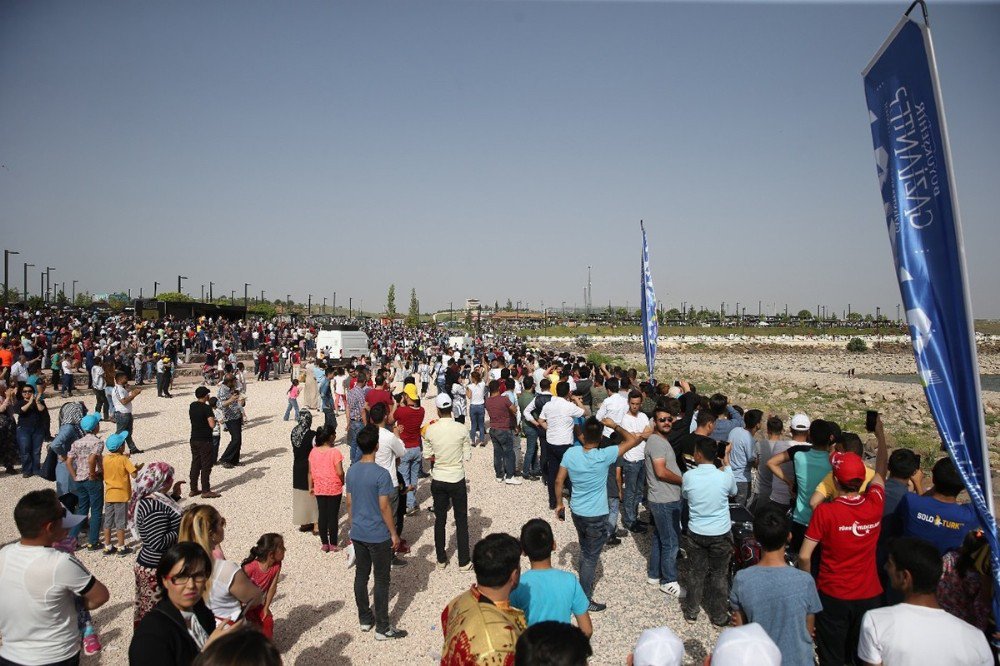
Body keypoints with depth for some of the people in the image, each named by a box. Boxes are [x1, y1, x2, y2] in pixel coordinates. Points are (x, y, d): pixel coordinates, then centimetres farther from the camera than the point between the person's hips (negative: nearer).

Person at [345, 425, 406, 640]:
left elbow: (349, 503, 7)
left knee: (361, 575, 17)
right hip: (378, 536, -6)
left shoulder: (351, 471, -1)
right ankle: (382, 628, 11)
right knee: (381, 580, 4)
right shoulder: (381, 474, -21)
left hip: (357, 533, 6)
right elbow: (384, 507, -18)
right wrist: (394, 533, -7)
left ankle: (364, 619, 31)